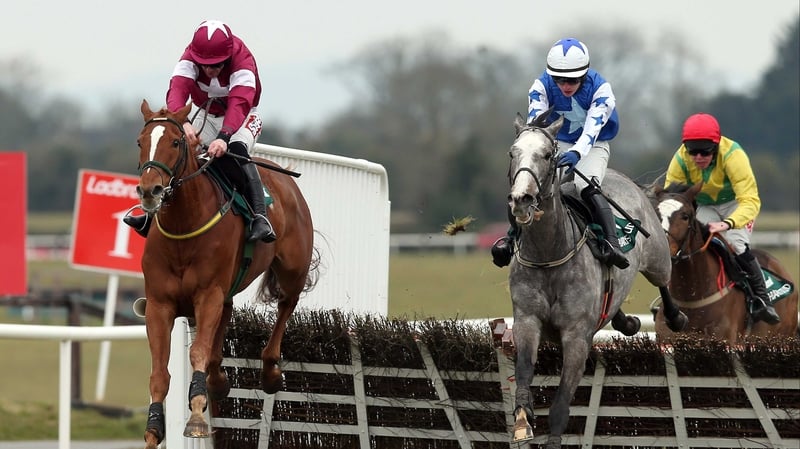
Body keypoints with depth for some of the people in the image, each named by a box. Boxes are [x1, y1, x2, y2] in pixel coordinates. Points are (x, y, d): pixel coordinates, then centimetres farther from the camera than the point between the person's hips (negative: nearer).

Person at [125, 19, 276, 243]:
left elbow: (239, 104, -46)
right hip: (207, 116, 4)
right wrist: (182, 122, -60)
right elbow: (178, 89, -39)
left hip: (242, 118, -4)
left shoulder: (243, 61, -32)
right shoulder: (190, 58, -23)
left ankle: (260, 217, -39)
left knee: (236, 150, -34)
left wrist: (224, 137, -63)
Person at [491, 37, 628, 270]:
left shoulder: (600, 88, -22)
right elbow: (534, 121, -27)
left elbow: (592, 128, -34)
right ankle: (513, 236, -8)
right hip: (556, 144, 3)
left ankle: (611, 244, -38)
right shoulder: (542, 86, -15)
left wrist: (576, 153, -53)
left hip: (592, 146, -3)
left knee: (587, 187, -33)